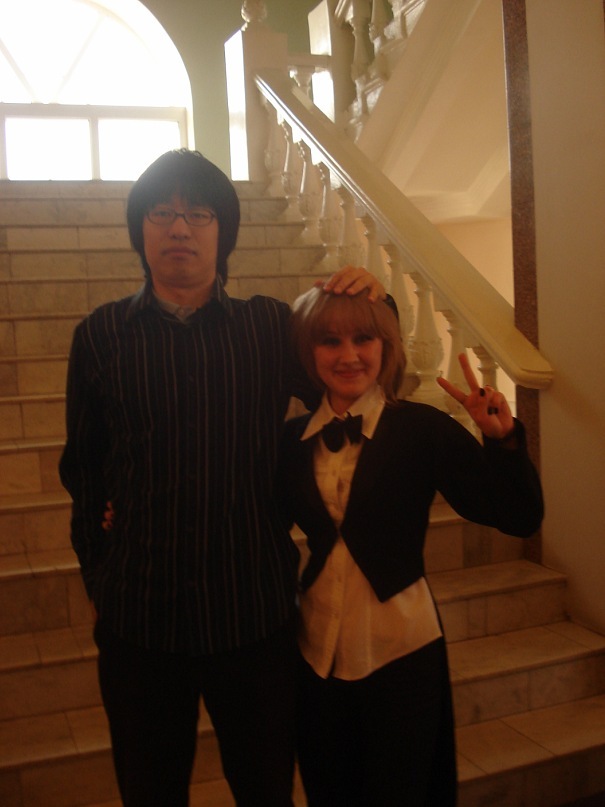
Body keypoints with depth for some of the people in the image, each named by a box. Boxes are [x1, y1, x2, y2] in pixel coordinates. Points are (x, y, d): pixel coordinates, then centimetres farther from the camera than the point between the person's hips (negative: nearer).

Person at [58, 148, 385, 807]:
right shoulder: (100, 335, -1)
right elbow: (83, 470, 6)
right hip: (138, 618, 0)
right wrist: (97, 580, 7)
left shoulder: (272, 326, 0)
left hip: (255, 611, 0)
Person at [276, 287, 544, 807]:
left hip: (401, 651, -3)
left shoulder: (423, 428, -11)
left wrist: (502, 439, -28)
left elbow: (519, 518, -15)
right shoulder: (293, 440, -2)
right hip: (318, 652, 3)